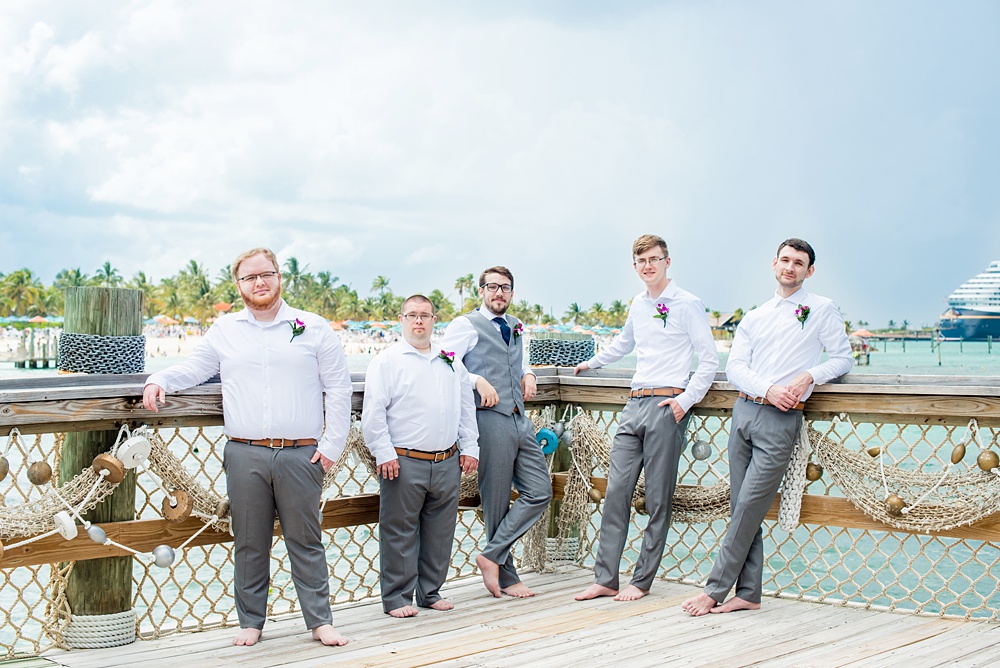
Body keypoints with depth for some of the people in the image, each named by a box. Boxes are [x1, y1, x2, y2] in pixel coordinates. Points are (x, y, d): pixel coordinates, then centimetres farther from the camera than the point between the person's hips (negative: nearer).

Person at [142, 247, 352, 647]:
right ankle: (250, 622, 18)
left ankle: (320, 621, 11)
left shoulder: (314, 329, 5)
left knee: (305, 540, 4)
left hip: (300, 455, -1)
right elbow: (195, 367, 21)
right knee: (249, 543, 7)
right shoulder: (224, 330, 11)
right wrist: (159, 380, 0)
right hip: (245, 456, 2)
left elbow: (339, 389, 5)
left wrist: (332, 446, -1)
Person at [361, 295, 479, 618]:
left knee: (440, 531, 10)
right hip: (404, 463, -5)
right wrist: (384, 454, -12)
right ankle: (397, 597, 9)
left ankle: (431, 592, 23)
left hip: (447, 463, 5)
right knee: (400, 532, -1)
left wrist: (469, 447, 13)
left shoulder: (451, 363, 15)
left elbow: (467, 409, 20)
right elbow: (373, 413, -6)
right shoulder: (387, 361, -1)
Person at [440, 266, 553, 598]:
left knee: (539, 492, 1)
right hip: (490, 420, -7)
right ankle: (507, 577, 10)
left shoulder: (514, 327, 19)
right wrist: (477, 381, -19)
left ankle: (492, 555, 4)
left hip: (520, 420, 7)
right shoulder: (466, 325, -3)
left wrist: (528, 374, 16)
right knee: (497, 502, 0)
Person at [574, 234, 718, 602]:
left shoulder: (687, 304, -2)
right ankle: (605, 578, 5)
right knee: (616, 492, 1)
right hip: (634, 403, 6)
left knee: (658, 499, -1)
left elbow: (709, 358, -3)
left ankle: (642, 581, 7)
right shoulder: (638, 305, 17)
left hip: (666, 405, -6)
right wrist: (591, 363, 46)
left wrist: (686, 399, -12)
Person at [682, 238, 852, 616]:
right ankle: (748, 595, 9)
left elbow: (843, 359, 7)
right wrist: (768, 390, -11)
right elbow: (734, 366, 7)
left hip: (781, 419, -5)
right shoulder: (754, 318, 18)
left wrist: (809, 376, -11)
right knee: (741, 508, 3)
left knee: (749, 507, -8)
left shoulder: (823, 310, 9)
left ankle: (715, 590, -2)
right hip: (744, 410, 5)